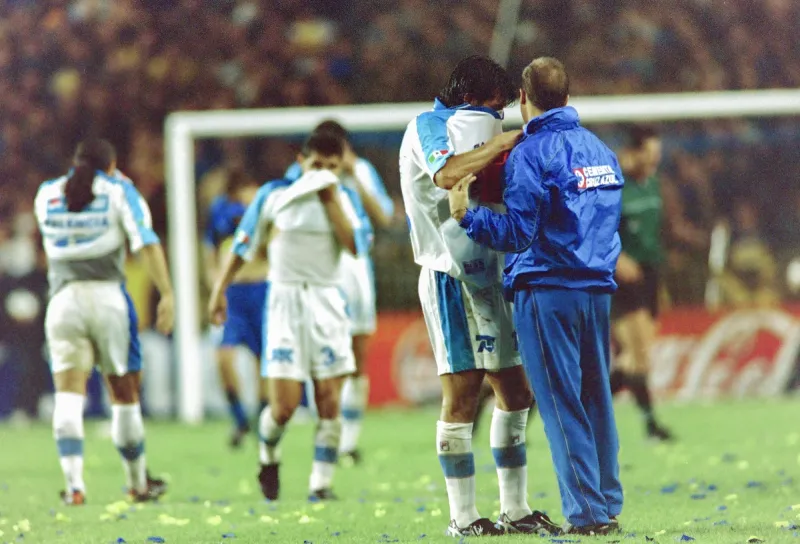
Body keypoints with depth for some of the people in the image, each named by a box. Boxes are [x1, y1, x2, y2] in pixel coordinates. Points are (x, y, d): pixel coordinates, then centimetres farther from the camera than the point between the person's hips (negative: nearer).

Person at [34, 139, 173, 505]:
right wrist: (167, 294, -10)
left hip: (63, 297, 1)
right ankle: (138, 484, 21)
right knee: (124, 393, 11)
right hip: (107, 295, -1)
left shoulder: (46, 195, 14)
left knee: (69, 394, -4)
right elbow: (146, 242, -7)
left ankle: (74, 484, -20)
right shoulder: (119, 191, 5)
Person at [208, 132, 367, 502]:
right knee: (284, 406, -8)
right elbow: (243, 246, 9)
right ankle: (268, 456, 23)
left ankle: (321, 483, 5)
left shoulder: (340, 199, 6)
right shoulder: (274, 194, 1)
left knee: (329, 401, -4)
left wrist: (331, 201, -11)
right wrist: (219, 289, 7)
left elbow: (356, 246, -10)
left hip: (327, 304, 2)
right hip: (285, 301, -2)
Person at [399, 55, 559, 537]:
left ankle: (515, 511, 16)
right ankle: (463, 517, -4)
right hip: (451, 277, -9)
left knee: (516, 393, 9)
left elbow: (491, 192, 18)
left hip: (488, 276, 9)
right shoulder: (428, 127, -5)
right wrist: (498, 145, -17)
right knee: (462, 394, -8)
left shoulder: (470, 132, 22)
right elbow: (447, 176, -26)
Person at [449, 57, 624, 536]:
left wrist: (466, 214, -11)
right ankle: (608, 504, 13)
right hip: (599, 289, 7)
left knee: (561, 403, -4)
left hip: (548, 291, -7)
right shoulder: (601, 151, 13)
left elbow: (518, 234, -16)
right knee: (596, 398, 11)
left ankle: (586, 512, -6)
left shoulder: (530, 154, -10)